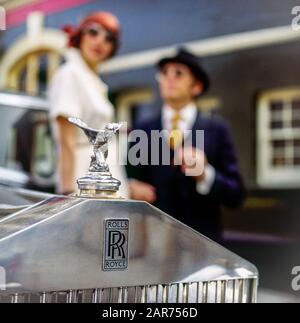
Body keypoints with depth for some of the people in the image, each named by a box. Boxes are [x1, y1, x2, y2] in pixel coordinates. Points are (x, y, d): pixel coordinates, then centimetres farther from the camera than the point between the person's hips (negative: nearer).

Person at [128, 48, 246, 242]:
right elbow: (133, 180, 11)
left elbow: (236, 196, 0)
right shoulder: (143, 132, 9)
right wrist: (131, 188, -9)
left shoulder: (216, 130, 4)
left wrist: (205, 175, -16)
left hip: (202, 240, -1)